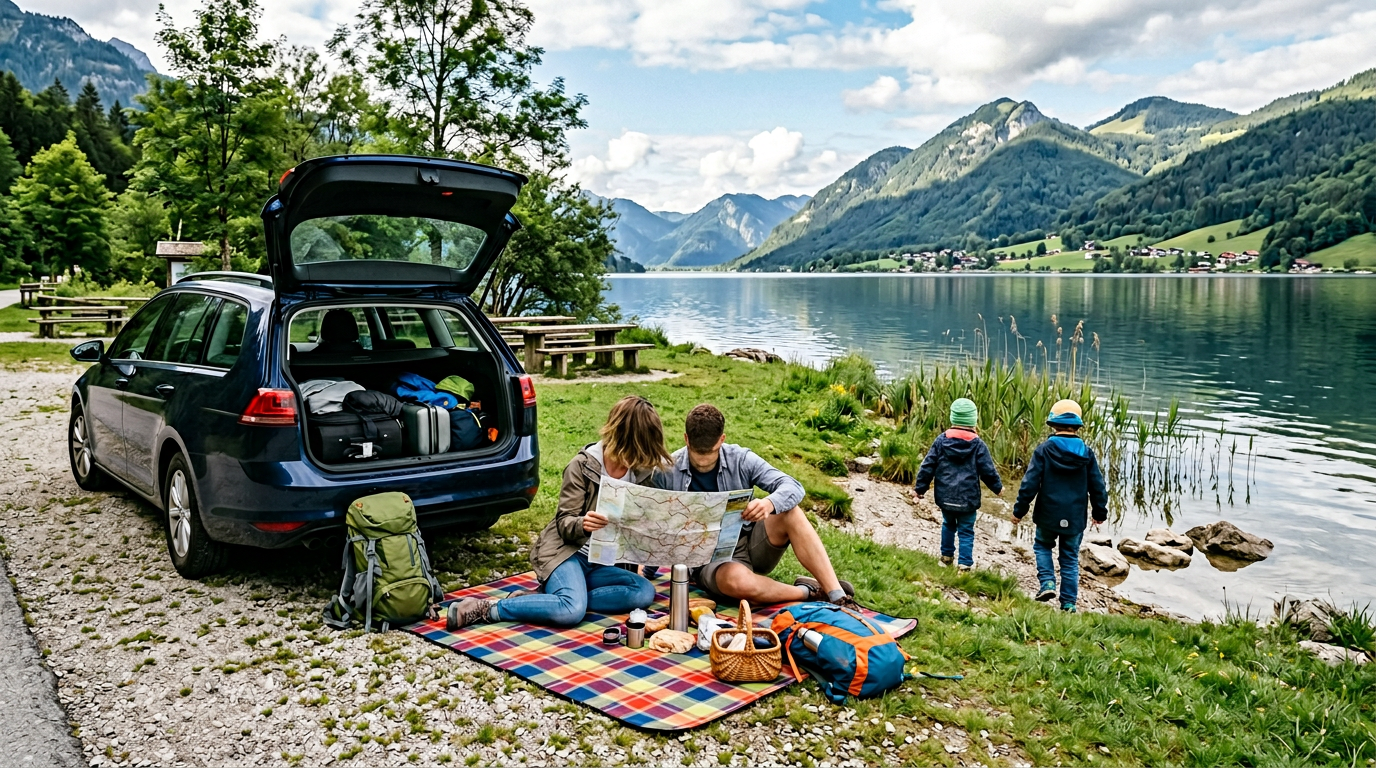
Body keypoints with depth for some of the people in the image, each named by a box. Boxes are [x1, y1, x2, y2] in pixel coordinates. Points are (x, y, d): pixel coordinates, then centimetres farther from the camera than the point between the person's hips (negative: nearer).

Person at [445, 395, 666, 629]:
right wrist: (583, 524, -33)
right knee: (571, 611, -34)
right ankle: (485, 609, -19)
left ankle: (550, 597, -18)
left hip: (602, 562, 6)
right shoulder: (583, 465, -11)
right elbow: (564, 523, -11)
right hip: (567, 551, -6)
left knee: (645, 592, -23)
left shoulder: (643, 471, 1)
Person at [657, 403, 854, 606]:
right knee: (736, 579, -38)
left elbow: (793, 487, -14)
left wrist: (770, 503, -35)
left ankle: (836, 595, -24)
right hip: (709, 558, -3)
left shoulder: (740, 459, -5)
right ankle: (809, 592, -13)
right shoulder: (667, 473, -8)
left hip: (750, 543, 3)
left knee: (789, 513, -25)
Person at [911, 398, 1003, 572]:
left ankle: (946, 556, 34)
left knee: (948, 525, 24)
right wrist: (998, 487, 16)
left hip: (945, 497, 3)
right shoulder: (977, 445, -10)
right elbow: (988, 471, -3)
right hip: (967, 499, -3)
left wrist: (919, 488, 8)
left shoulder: (941, 440, -5)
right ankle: (965, 564, 7)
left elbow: (928, 466, -2)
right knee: (966, 531, 7)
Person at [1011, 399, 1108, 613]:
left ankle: (1048, 583, 3)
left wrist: (1019, 510, -1)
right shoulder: (1086, 453, -2)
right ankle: (1069, 603, 13)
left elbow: (1030, 484, -11)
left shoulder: (1043, 450, -11)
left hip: (1048, 515, -2)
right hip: (1075, 518, 2)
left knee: (1042, 546, 23)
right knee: (1070, 559, 13)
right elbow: (1097, 487, 4)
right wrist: (1100, 512, 19)